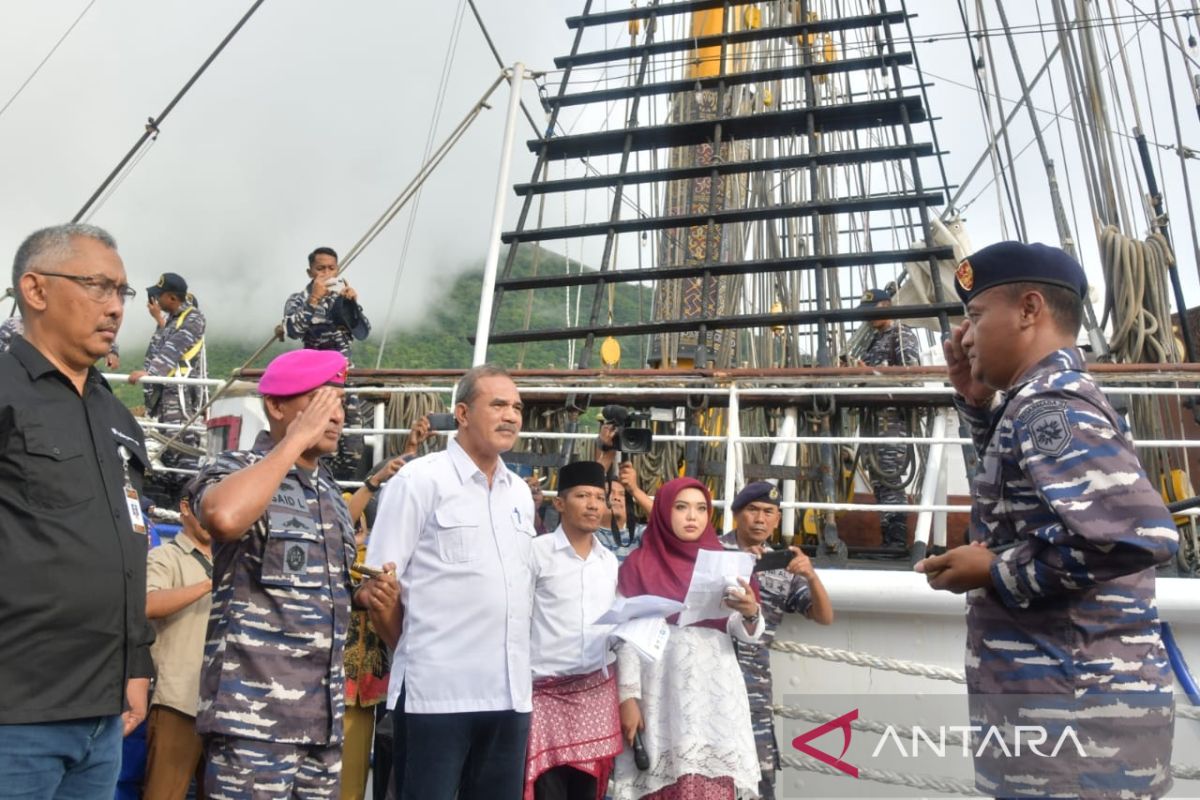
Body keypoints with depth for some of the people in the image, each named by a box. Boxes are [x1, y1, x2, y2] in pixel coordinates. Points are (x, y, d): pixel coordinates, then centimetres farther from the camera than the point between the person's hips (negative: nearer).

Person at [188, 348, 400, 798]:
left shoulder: (329, 490, 14)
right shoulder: (237, 470, -7)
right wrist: (295, 441, -20)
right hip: (254, 711, -7)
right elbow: (224, 517, -33)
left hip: (323, 714, 7)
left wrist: (362, 596, 4)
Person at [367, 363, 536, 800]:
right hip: (436, 690, -6)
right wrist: (413, 649, 0)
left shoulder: (520, 492, 13)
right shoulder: (419, 480, -6)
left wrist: (516, 659, 16)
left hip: (511, 691, 6)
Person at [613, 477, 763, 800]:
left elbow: (747, 634, 5)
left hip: (717, 696, 2)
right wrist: (628, 696, -6)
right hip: (664, 697, -2)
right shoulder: (639, 565, 4)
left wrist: (751, 613, -15)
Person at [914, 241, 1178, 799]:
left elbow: (1139, 533, -29)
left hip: (1074, 711, -9)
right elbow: (1028, 477, 30)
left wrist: (997, 572, -18)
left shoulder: (1051, 405, -17)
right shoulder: (1058, 400, 12)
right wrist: (978, 403, 15)